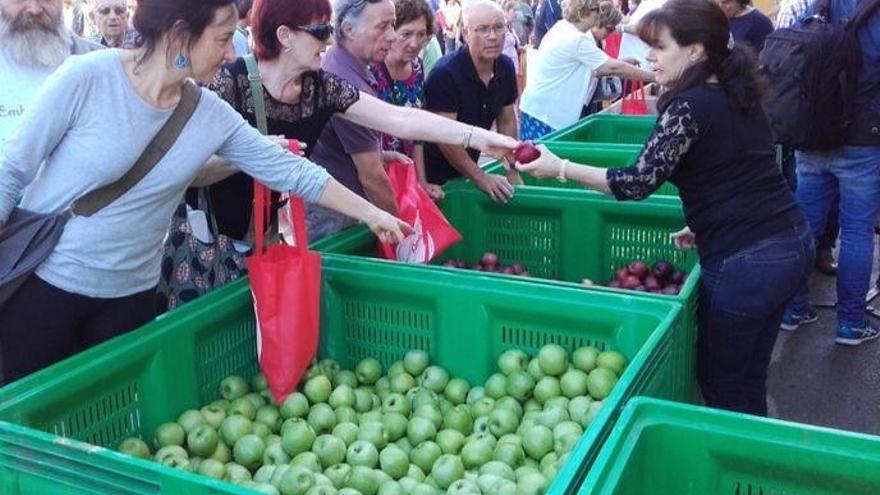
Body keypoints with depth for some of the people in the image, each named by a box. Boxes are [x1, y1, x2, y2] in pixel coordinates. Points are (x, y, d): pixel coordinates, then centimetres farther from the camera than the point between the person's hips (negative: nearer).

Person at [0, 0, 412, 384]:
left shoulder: (213, 116, -6)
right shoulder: (86, 78, -18)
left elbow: (291, 171, 0)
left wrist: (371, 214, 4)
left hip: (131, 294, 3)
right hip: (43, 282, -3)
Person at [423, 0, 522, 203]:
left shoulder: (506, 67, -3)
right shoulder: (445, 74, -24)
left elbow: (507, 121, 8)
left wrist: (512, 173, 6)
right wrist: (481, 178, -22)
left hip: (467, 168, 6)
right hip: (434, 175, -6)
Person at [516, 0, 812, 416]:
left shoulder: (689, 106, -15)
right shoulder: (737, 96, 12)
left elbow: (638, 183, -17)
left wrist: (560, 168, -12)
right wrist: (704, 225, 22)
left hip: (745, 261, -9)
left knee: (721, 383, 9)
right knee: (748, 379, 23)